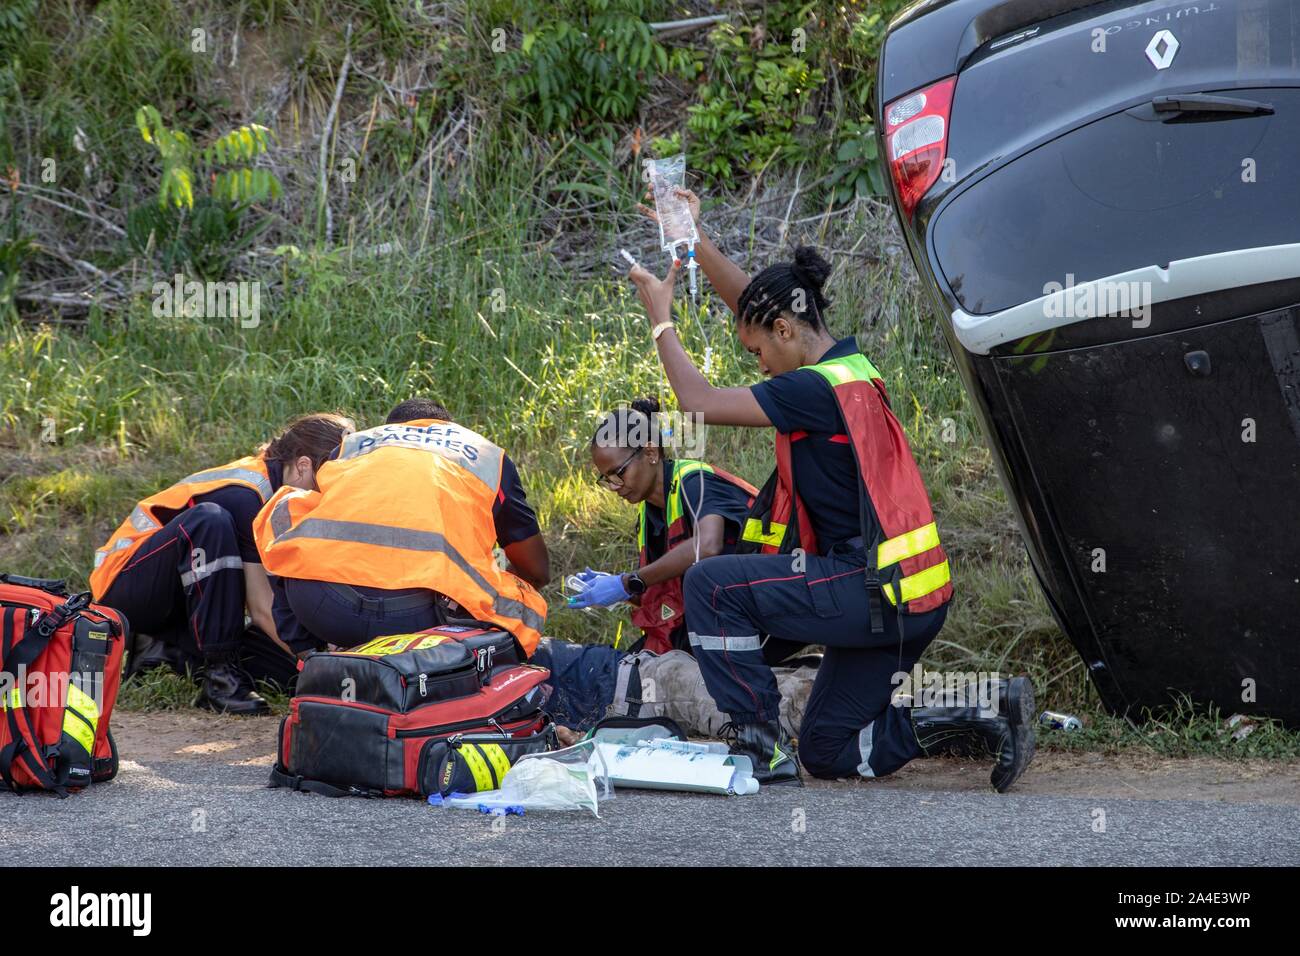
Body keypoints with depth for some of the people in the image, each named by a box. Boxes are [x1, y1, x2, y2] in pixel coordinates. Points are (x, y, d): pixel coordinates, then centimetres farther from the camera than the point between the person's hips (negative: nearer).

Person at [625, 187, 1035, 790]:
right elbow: (753, 300, 24)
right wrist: (694, 240, 17)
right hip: (904, 598, 10)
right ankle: (988, 713, 6)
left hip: (873, 594, -10)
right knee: (828, 753, 15)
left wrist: (661, 319, -2)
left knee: (712, 585, -9)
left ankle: (761, 747, -5)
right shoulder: (847, 365, 12)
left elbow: (700, 402, -14)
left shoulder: (817, 389, -17)